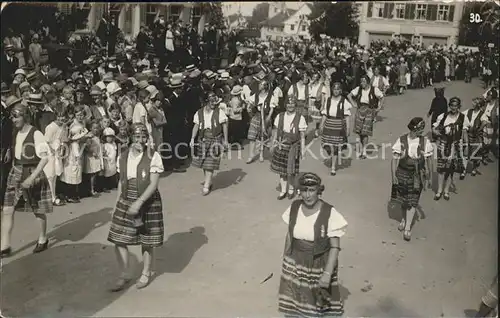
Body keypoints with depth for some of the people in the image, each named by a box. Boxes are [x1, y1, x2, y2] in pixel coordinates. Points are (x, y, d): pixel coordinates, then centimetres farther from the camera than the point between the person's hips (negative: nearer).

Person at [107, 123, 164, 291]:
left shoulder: (153, 157, -13)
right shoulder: (123, 157, 2)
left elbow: (153, 184, -17)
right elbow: (121, 182, 10)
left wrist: (138, 203, -24)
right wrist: (118, 202, 8)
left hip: (148, 203, -4)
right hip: (126, 202, 4)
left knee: (146, 241, 9)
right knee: (119, 240, 3)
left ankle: (146, 273, 33)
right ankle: (125, 274, 23)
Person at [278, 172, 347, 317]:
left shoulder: (329, 214, -22)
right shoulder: (294, 208, -9)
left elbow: (335, 247, -18)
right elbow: (290, 234, 4)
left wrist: (327, 274, -23)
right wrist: (286, 259, 10)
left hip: (320, 266, -3)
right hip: (296, 263, 4)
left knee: (320, 304, 13)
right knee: (296, 300, 17)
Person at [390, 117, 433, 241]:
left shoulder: (425, 142, -10)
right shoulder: (401, 141, -12)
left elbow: (429, 161, 0)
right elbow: (395, 160, -7)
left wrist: (429, 177, 3)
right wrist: (394, 176, -8)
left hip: (417, 176, 0)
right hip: (402, 174, 1)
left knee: (412, 202, 1)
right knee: (403, 199, 17)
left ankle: (407, 228, 8)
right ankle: (404, 219, 42)